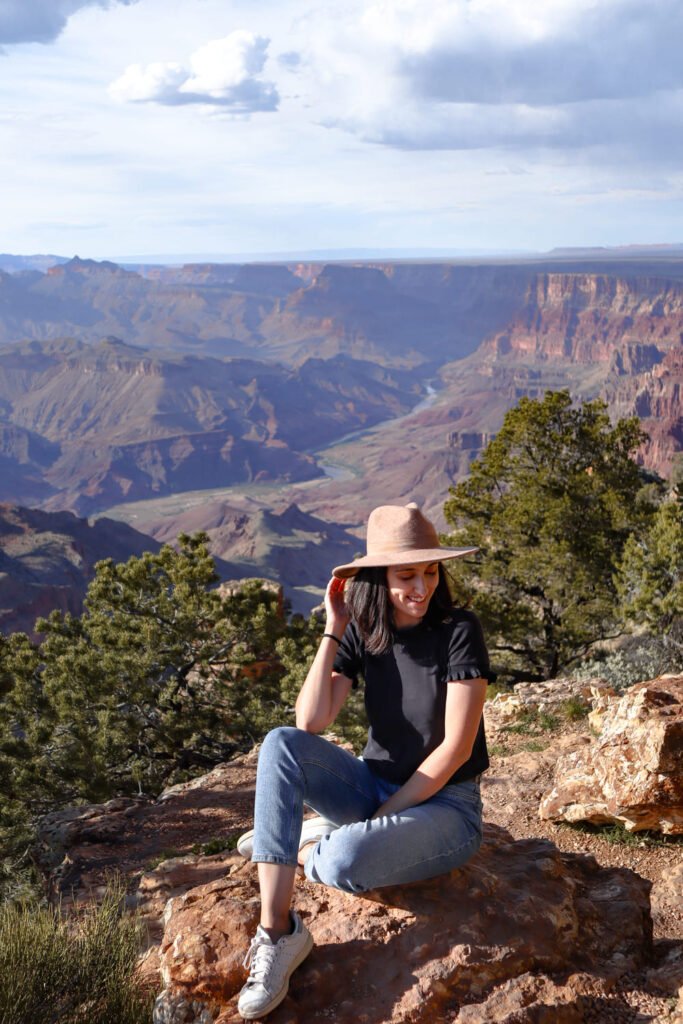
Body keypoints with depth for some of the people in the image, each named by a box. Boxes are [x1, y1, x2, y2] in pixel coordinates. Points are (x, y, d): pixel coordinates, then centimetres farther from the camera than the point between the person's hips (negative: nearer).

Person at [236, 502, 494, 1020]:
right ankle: (278, 931, -22)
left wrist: (380, 818, -16)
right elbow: (311, 722, -14)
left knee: (345, 860, -35)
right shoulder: (362, 632, -2)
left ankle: (310, 849, 5)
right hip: (375, 787, 5)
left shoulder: (459, 630, -15)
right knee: (280, 744, -21)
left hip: (444, 805, -5)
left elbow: (456, 747, -18)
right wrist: (332, 631, -16)